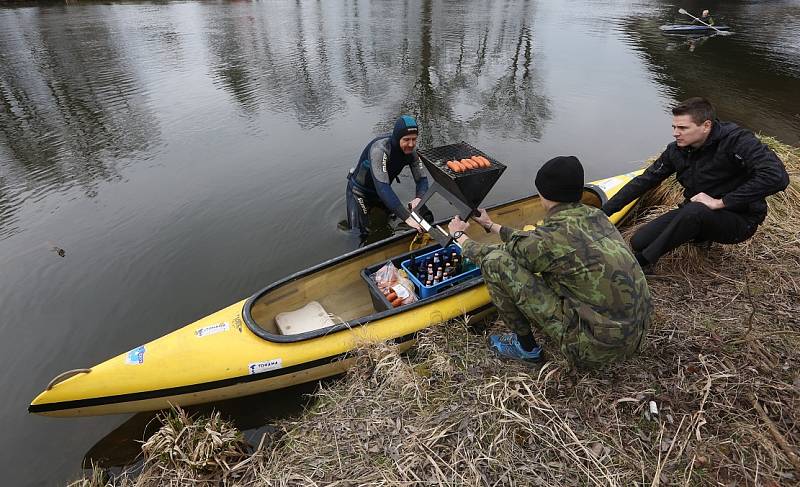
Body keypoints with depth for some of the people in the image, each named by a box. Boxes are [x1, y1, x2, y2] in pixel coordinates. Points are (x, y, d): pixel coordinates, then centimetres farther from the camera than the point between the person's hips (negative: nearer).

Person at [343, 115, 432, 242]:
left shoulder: (411, 151, -15)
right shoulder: (380, 149, -36)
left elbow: (421, 179, -10)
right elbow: (382, 187, -43)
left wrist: (419, 198, -34)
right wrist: (407, 217, -49)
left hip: (382, 192, 6)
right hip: (360, 192, -6)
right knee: (359, 234, -14)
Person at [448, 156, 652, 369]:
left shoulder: (551, 238, -21)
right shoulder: (595, 215, 2)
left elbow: (489, 257, -4)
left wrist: (460, 235, 15)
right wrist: (491, 225, 28)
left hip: (594, 349, -8)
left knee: (495, 261, -12)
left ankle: (525, 346, 7)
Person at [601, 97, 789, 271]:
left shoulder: (736, 140, -21)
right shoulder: (676, 150, -4)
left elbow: (777, 176, -31)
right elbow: (644, 181, -1)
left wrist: (720, 202, -30)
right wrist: (604, 211, -7)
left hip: (739, 220, -5)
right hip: (694, 215, 6)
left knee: (694, 211, -39)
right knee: (638, 242, -11)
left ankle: (640, 263, -25)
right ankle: (701, 236, 10)